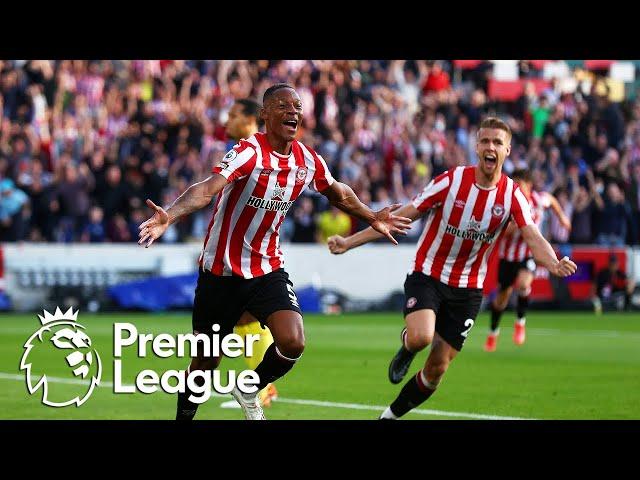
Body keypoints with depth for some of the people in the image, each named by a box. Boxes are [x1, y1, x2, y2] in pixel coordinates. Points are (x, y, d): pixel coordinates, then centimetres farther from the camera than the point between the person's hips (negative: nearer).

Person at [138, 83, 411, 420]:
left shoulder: (308, 161, -2)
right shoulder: (249, 152, -20)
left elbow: (336, 192, 22)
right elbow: (207, 189, -36)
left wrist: (372, 218, 31)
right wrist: (169, 216, -53)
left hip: (268, 269, 4)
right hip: (221, 272, -4)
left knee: (293, 343, -18)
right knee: (206, 361, 7)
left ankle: (249, 392, 12)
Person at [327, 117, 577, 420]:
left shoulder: (512, 195, -7)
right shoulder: (451, 181, -12)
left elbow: (533, 238, -19)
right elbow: (401, 217, -9)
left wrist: (554, 265, -43)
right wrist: (349, 242, -15)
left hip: (467, 289, 3)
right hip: (427, 274, -2)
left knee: (437, 370, 3)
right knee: (421, 337, -31)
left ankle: (391, 415, 27)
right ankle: (406, 348, 8)